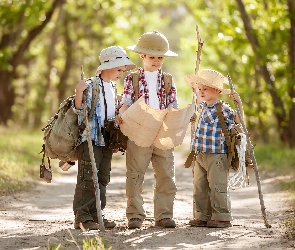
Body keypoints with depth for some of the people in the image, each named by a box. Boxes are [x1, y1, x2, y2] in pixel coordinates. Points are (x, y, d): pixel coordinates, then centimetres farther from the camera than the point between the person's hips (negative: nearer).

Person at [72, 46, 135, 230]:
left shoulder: (113, 87, 15)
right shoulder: (91, 85, -10)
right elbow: (80, 110, -14)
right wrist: (79, 92, -30)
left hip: (107, 140, 8)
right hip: (90, 139, -8)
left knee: (103, 178, 9)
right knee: (88, 178, -8)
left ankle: (95, 214, 15)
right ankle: (82, 216, -3)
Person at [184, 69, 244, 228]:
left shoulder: (223, 109, -10)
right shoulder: (203, 107, 13)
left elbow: (239, 119, -17)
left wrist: (238, 103, -26)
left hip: (216, 156, -8)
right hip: (199, 155, 8)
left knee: (217, 188, -4)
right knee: (199, 188, 9)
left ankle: (222, 217, 2)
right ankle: (201, 216, 15)